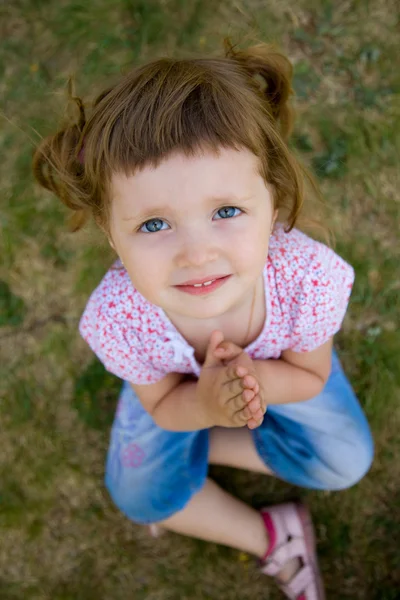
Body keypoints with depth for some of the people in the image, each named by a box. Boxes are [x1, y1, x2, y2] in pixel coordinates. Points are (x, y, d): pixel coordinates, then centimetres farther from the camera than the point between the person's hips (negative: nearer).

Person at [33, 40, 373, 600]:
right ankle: (269, 536, 18)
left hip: (280, 370, 1)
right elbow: (164, 407, -21)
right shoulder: (117, 317, -42)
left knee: (346, 463, 0)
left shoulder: (310, 276, -43)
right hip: (182, 387, 0)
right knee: (141, 495, 1)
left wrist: (252, 376, -44)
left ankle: (203, 449, 10)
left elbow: (309, 378, -21)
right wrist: (208, 403, -46)